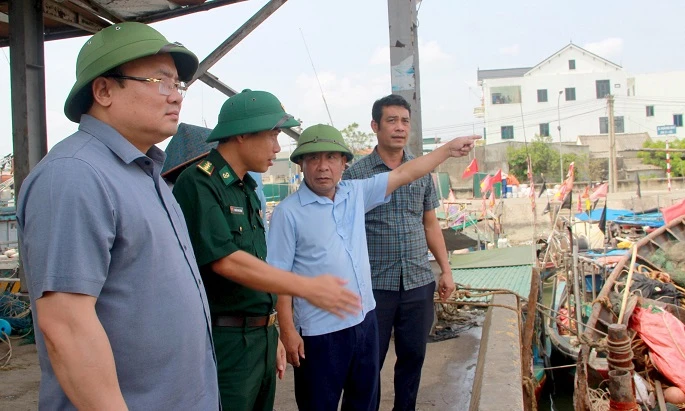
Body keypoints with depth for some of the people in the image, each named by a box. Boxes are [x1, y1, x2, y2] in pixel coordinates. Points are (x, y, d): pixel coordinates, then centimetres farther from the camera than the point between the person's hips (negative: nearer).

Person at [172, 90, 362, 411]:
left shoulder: (247, 188, 12)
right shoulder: (198, 183, -14)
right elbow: (226, 262, -22)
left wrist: (272, 334, 16)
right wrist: (308, 288, -20)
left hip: (262, 336, 8)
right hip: (225, 340, -8)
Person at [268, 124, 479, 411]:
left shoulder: (356, 193, 3)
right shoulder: (288, 213, -12)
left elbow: (403, 175, 10)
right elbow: (279, 277, -12)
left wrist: (448, 149, 13)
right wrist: (288, 331, -14)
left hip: (364, 319, 6)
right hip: (320, 331, -5)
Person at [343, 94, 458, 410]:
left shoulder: (423, 172, 8)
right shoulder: (356, 173, -5)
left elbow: (430, 224, 14)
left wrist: (446, 271, 10)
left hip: (419, 283, 4)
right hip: (375, 285, -3)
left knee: (413, 356, 14)